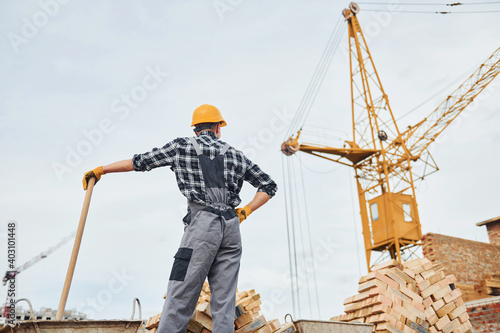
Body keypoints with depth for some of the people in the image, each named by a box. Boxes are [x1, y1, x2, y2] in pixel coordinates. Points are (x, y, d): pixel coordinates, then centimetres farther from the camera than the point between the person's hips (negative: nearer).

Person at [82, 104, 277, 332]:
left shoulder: (182, 146, 10)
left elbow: (140, 161, 15)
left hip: (202, 223, -4)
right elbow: (269, 186, 19)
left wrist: (100, 170, 27)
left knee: (180, 297, -2)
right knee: (224, 301, 6)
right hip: (231, 228, 4)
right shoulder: (235, 155, 18)